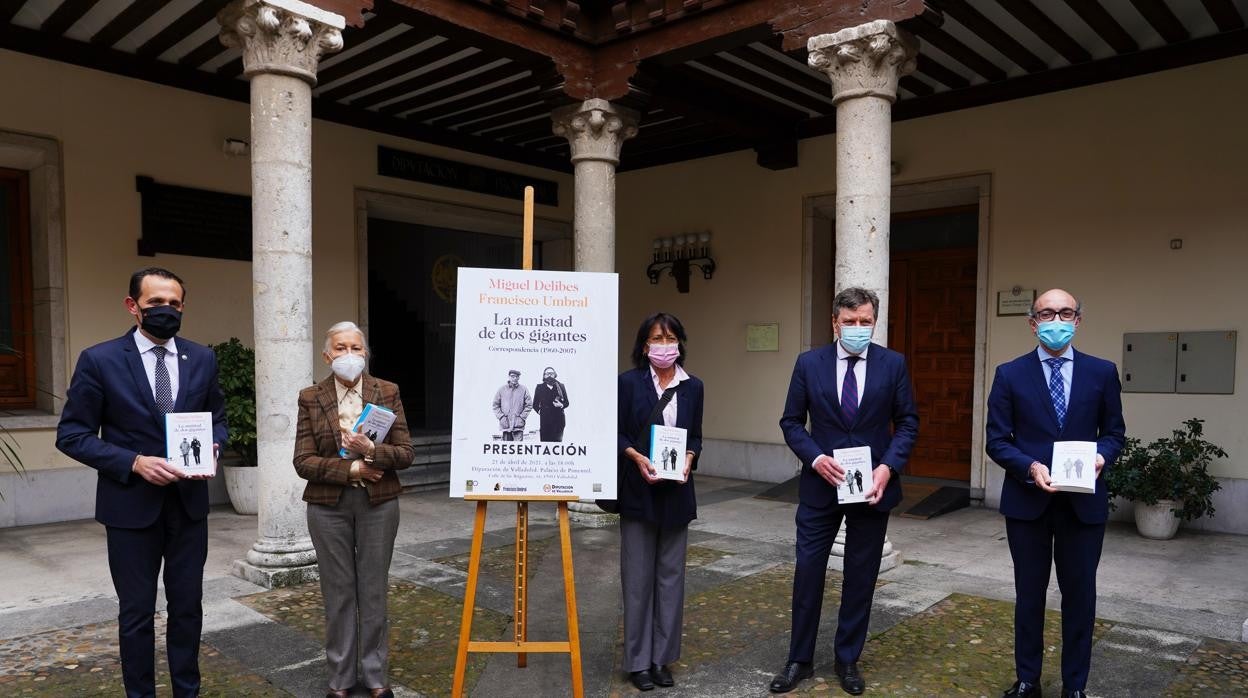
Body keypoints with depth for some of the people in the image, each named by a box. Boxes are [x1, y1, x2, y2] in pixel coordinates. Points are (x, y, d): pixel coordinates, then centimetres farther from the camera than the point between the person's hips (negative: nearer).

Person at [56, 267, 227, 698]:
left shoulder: (202, 359, 2)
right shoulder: (99, 360, -8)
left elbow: (217, 417, 12)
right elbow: (72, 435, -6)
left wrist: (211, 447, -9)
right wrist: (133, 462, -19)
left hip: (189, 502, 3)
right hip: (131, 505, -3)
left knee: (187, 606, 14)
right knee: (136, 613, 11)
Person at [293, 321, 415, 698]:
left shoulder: (387, 392, -1)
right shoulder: (310, 398, -1)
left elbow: (406, 453, -3)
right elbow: (303, 461, -6)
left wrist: (371, 450, -21)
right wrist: (351, 468, -16)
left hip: (378, 502, 0)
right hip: (329, 505, 0)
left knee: (374, 590, 9)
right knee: (338, 591, 9)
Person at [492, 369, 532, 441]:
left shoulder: (523, 390, 3)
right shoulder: (502, 389, 6)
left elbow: (529, 405, 4)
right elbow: (496, 405, 9)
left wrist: (522, 417, -5)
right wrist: (501, 417, -2)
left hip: (518, 425, -2)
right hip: (505, 424, 2)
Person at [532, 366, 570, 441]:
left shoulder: (561, 386, 12)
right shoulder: (540, 387, 11)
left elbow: (567, 402, 14)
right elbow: (535, 404, 15)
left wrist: (561, 405, -5)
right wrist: (539, 411, 1)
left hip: (559, 418, 0)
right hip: (545, 419, 0)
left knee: (558, 440, -5)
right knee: (545, 440, -6)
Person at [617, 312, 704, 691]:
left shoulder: (693, 386, 6)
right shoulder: (628, 382, -3)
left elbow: (696, 436, 10)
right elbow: (616, 434, -3)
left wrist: (688, 458, -10)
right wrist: (638, 458, -19)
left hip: (677, 492, 3)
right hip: (638, 491, -3)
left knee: (671, 575, 9)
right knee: (638, 577, 4)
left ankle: (662, 657, 22)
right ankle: (638, 660, 17)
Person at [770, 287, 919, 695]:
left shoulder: (893, 364, -2)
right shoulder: (809, 363, -2)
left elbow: (908, 422, 1)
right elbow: (791, 422, 1)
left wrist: (888, 467, -13)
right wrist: (815, 458, -15)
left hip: (872, 485, 1)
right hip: (820, 485, 0)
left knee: (861, 578, 11)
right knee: (808, 573, 4)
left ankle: (848, 660, 27)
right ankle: (800, 660, 20)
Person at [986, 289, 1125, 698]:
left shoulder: (1102, 372, 2)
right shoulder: (1010, 374, -2)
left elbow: (1114, 431, 7)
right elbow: (997, 440, -3)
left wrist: (1101, 455, -14)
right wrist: (1030, 467, -20)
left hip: (1083, 502, 1)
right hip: (1027, 500, -1)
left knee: (1080, 595, 11)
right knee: (1029, 593, 12)